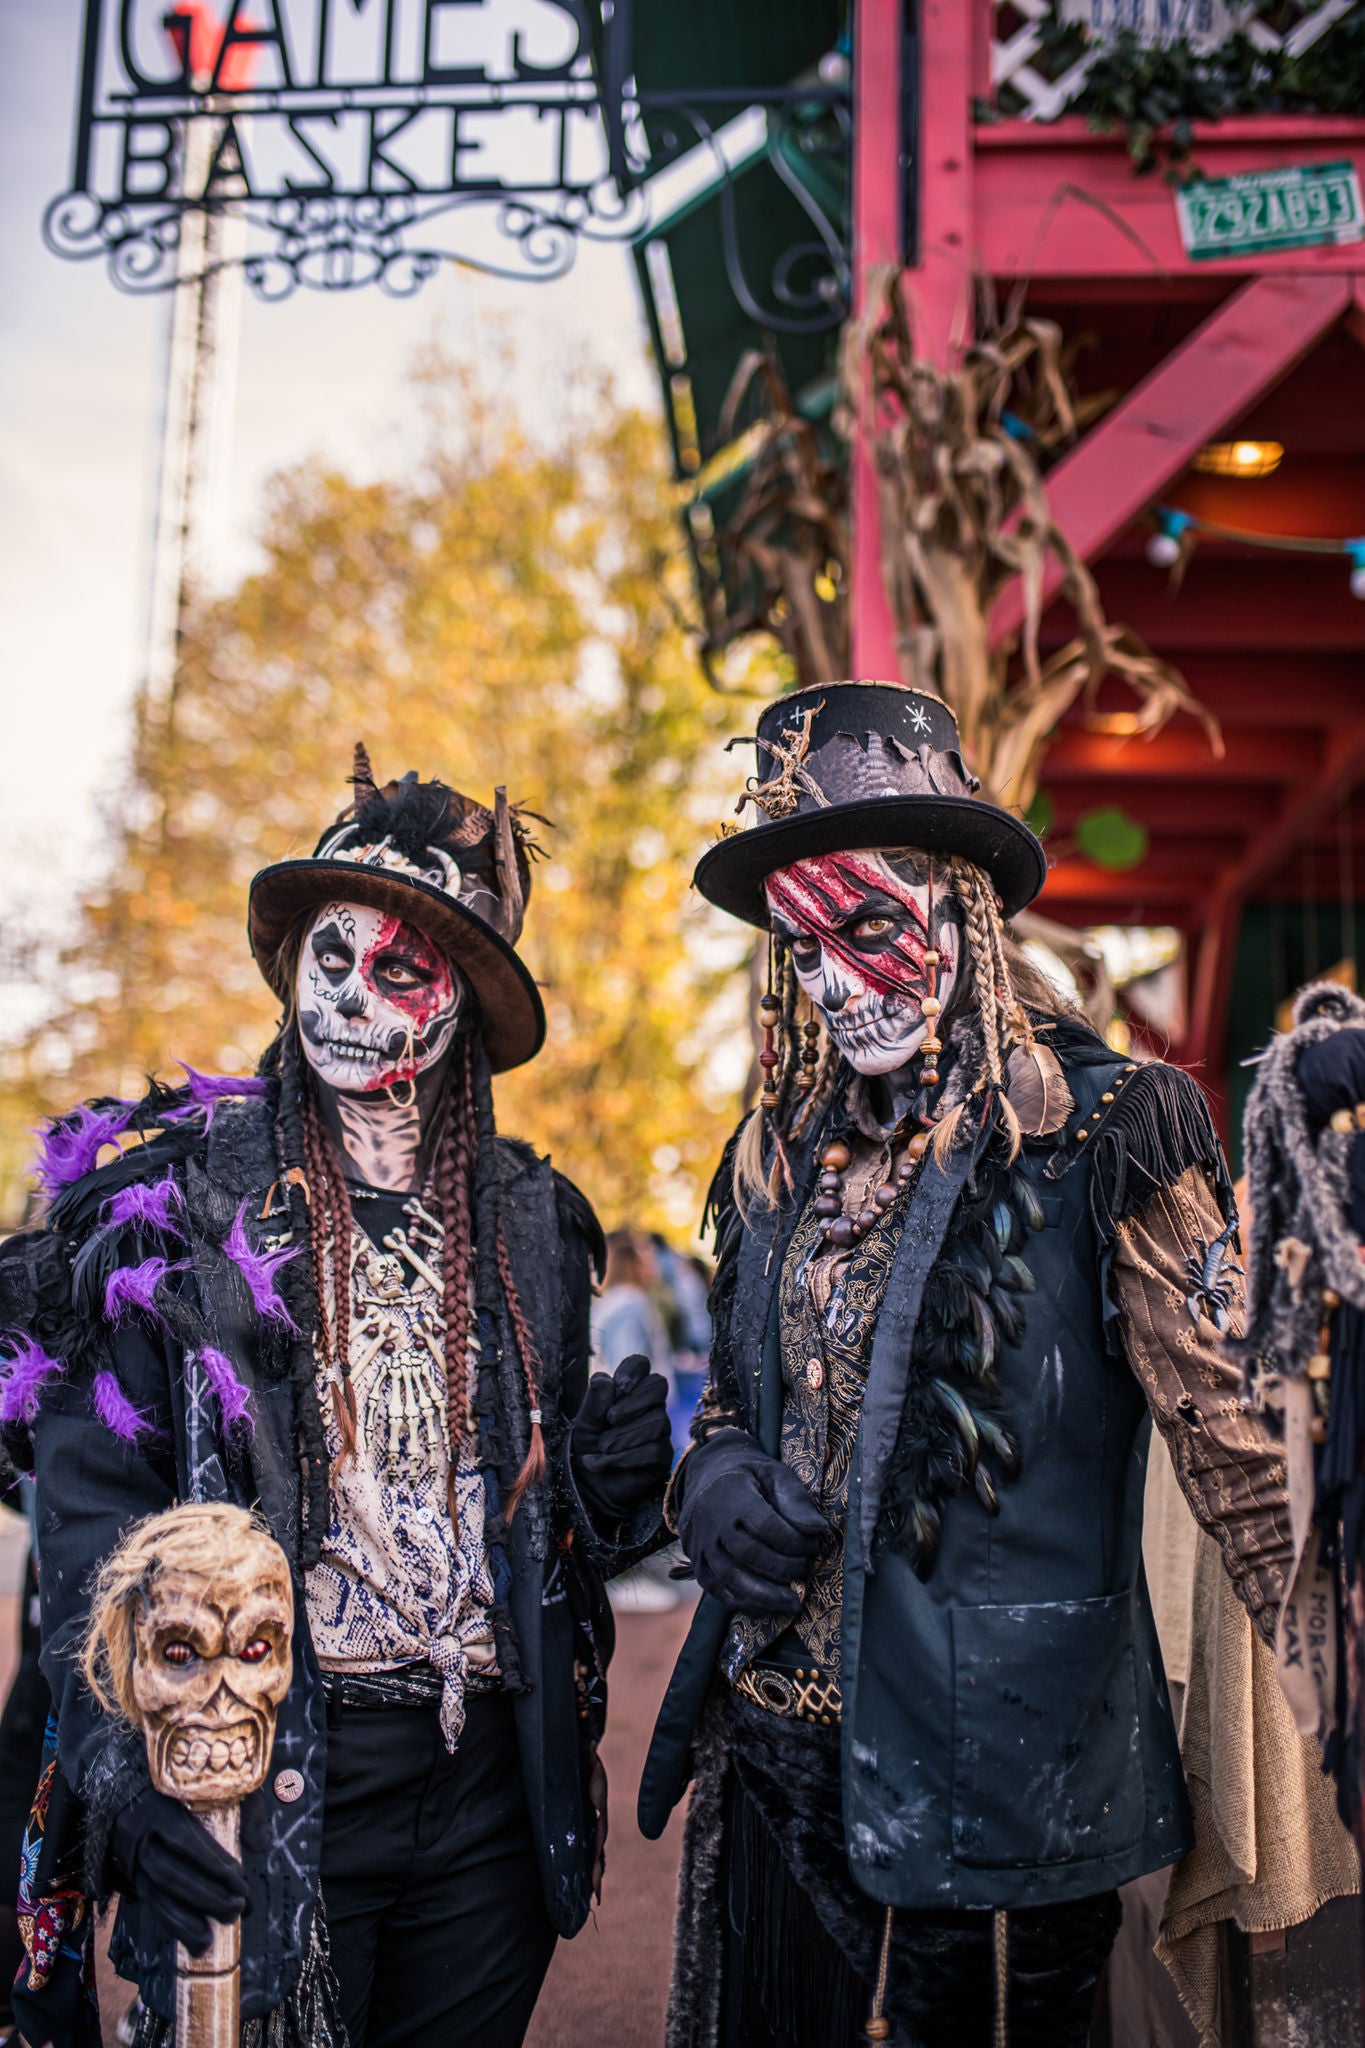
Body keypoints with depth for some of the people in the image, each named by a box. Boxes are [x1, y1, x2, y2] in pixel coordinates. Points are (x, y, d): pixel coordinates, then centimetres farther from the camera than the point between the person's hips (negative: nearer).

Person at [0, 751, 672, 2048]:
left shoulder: (529, 1221, 6)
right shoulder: (175, 1198, -5)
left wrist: (607, 1480, -7)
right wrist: (122, 1768, -19)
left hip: (488, 1790, 4)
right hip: (258, 1792, -3)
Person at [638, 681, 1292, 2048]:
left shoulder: (1100, 1135, -11)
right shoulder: (780, 1159, 7)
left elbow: (1233, 1424, -13)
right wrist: (716, 1485, -4)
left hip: (986, 1787, -5)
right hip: (774, 1763, 6)